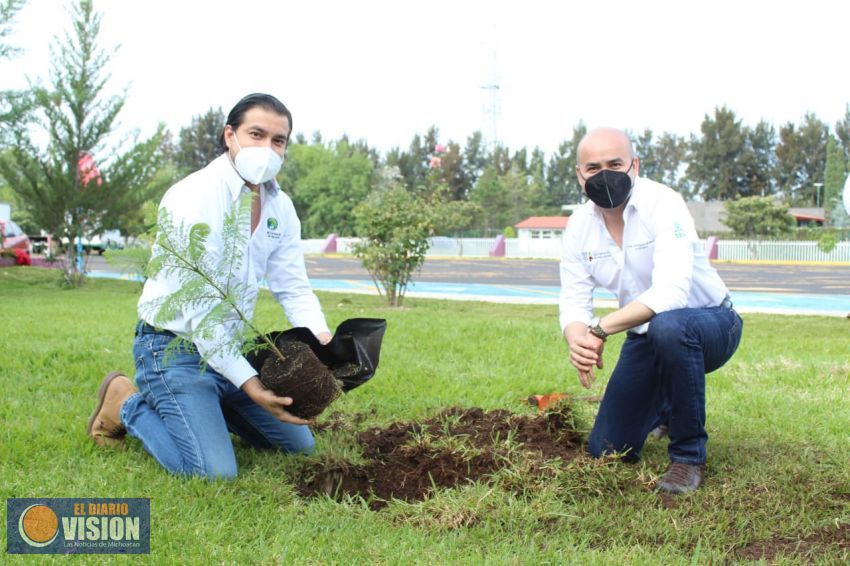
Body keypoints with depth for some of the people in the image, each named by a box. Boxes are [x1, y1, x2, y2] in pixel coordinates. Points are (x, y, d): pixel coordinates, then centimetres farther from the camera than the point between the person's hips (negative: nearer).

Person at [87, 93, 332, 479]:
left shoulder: (280, 207, 2)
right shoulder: (193, 199, -23)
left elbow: (293, 287, 1)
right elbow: (198, 310, -28)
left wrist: (320, 341, -21)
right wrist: (248, 383, -34)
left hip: (230, 346, 8)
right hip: (174, 346, -8)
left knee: (299, 446, 12)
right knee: (214, 473, -21)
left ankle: (204, 403, 25)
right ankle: (128, 405, 4)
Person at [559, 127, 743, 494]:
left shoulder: (662, 204, -25)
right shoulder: (579, 225, -6)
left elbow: (670, 293, -37)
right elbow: (574, 302, -11)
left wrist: (600, 330, -41)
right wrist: (576, 340, -35)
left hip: (710, 325, -6)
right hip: (646, 337, 6)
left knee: (667, 326, -42)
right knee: (606, 452, 5)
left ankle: (689, 456, -21)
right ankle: (666, 406, 40)